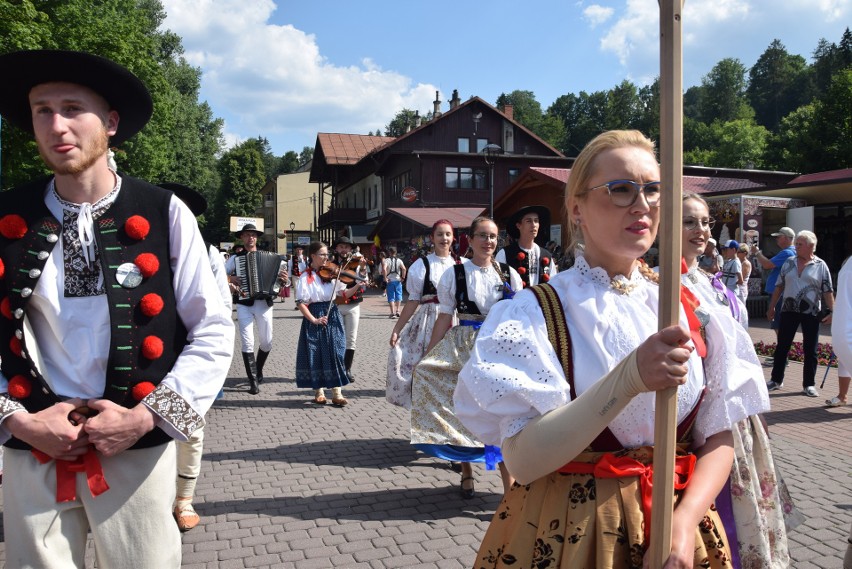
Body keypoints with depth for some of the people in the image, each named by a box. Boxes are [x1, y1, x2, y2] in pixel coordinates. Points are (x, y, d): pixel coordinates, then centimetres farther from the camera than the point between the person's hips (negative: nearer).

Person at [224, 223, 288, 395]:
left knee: (266, 342, 6)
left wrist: (284, 280, -11)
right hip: (244, 304, -1)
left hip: (264, 303, 1)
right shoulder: (235, 258, 8)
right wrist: (230, 278, -10)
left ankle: (258, 370, 33)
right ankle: (253, 380, 0)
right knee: (247, 342, -8)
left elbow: (281, 271, 10)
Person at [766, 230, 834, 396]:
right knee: (782, 346, 6)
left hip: (811, 313, -2)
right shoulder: (788, 263, 7)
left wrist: (831, 311, -12)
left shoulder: (820, 266, -2)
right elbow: (779, 287, 10)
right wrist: (772, 307, 9)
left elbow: (827, 291, -4)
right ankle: (776, 380, 16)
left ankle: (809, 385, 13)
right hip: (789, 311, 3)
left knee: (810, 350, 4)